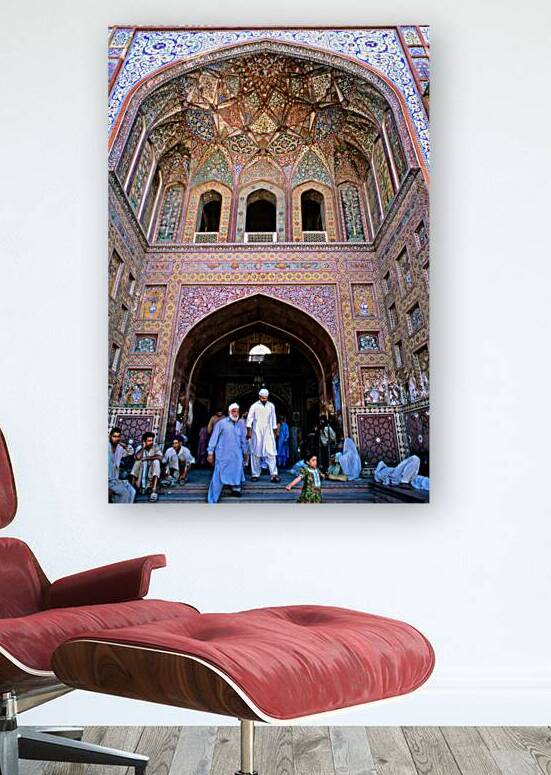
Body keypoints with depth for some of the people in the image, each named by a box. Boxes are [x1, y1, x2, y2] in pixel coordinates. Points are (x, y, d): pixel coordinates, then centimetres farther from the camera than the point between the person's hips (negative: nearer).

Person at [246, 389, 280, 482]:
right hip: (257, 433, -1)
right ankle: (255, 474, 9)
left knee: (271, 453, -8)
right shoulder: (254, 406, -1)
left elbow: (273, 419, 13)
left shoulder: (271, 406, 7)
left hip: (268, 433, 1)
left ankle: (274, 474, -11)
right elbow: (249, 419, 1)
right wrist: (249, 431, -4)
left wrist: (274, 431, 12)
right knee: (256, 453, 2)